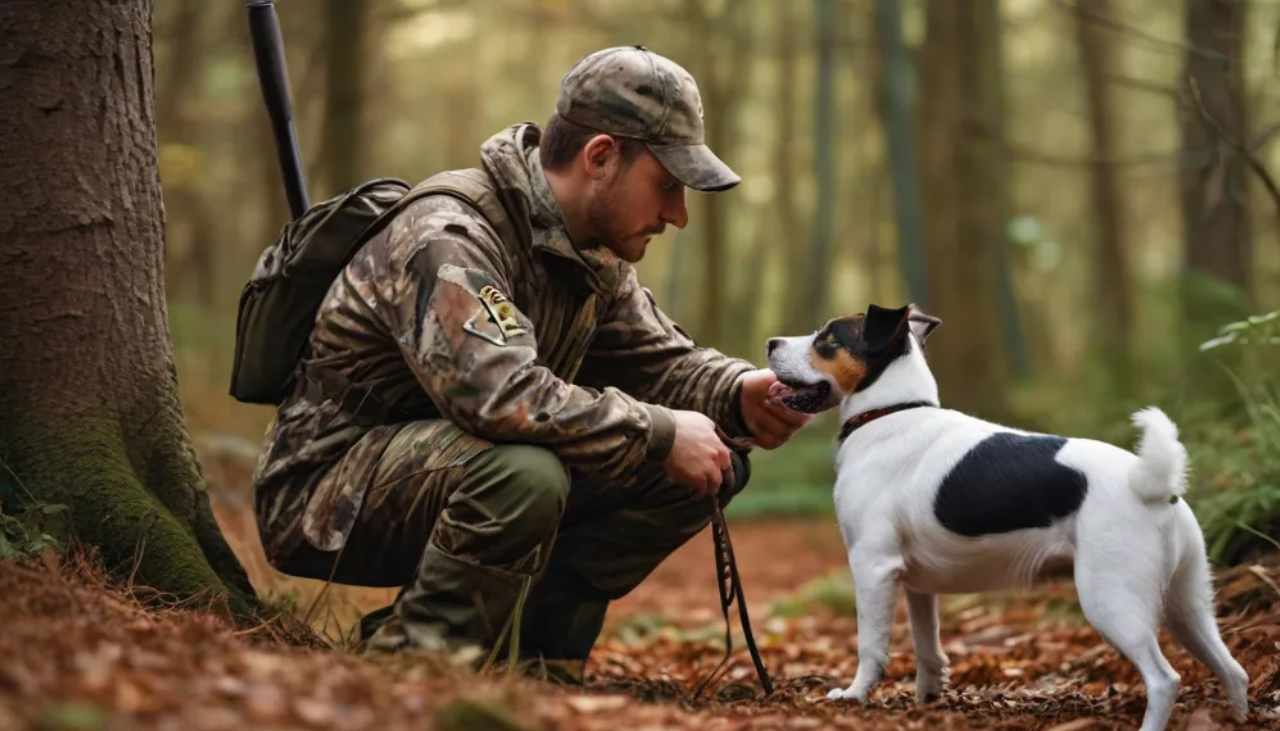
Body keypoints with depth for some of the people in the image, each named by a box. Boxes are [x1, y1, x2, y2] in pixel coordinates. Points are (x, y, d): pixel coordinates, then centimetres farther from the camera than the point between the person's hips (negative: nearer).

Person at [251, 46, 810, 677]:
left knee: (703, 467, -4)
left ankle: (532, 639, -2)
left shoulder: (593, 257, 5)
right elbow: (499, 392, -38)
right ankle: (414, 653, -18)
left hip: (454, 471, 9)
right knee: (525, 472, -39)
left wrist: (740, 395, -13)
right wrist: (659, 433, -29)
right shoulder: (449, 237, -25)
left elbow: (661, 360, 10)